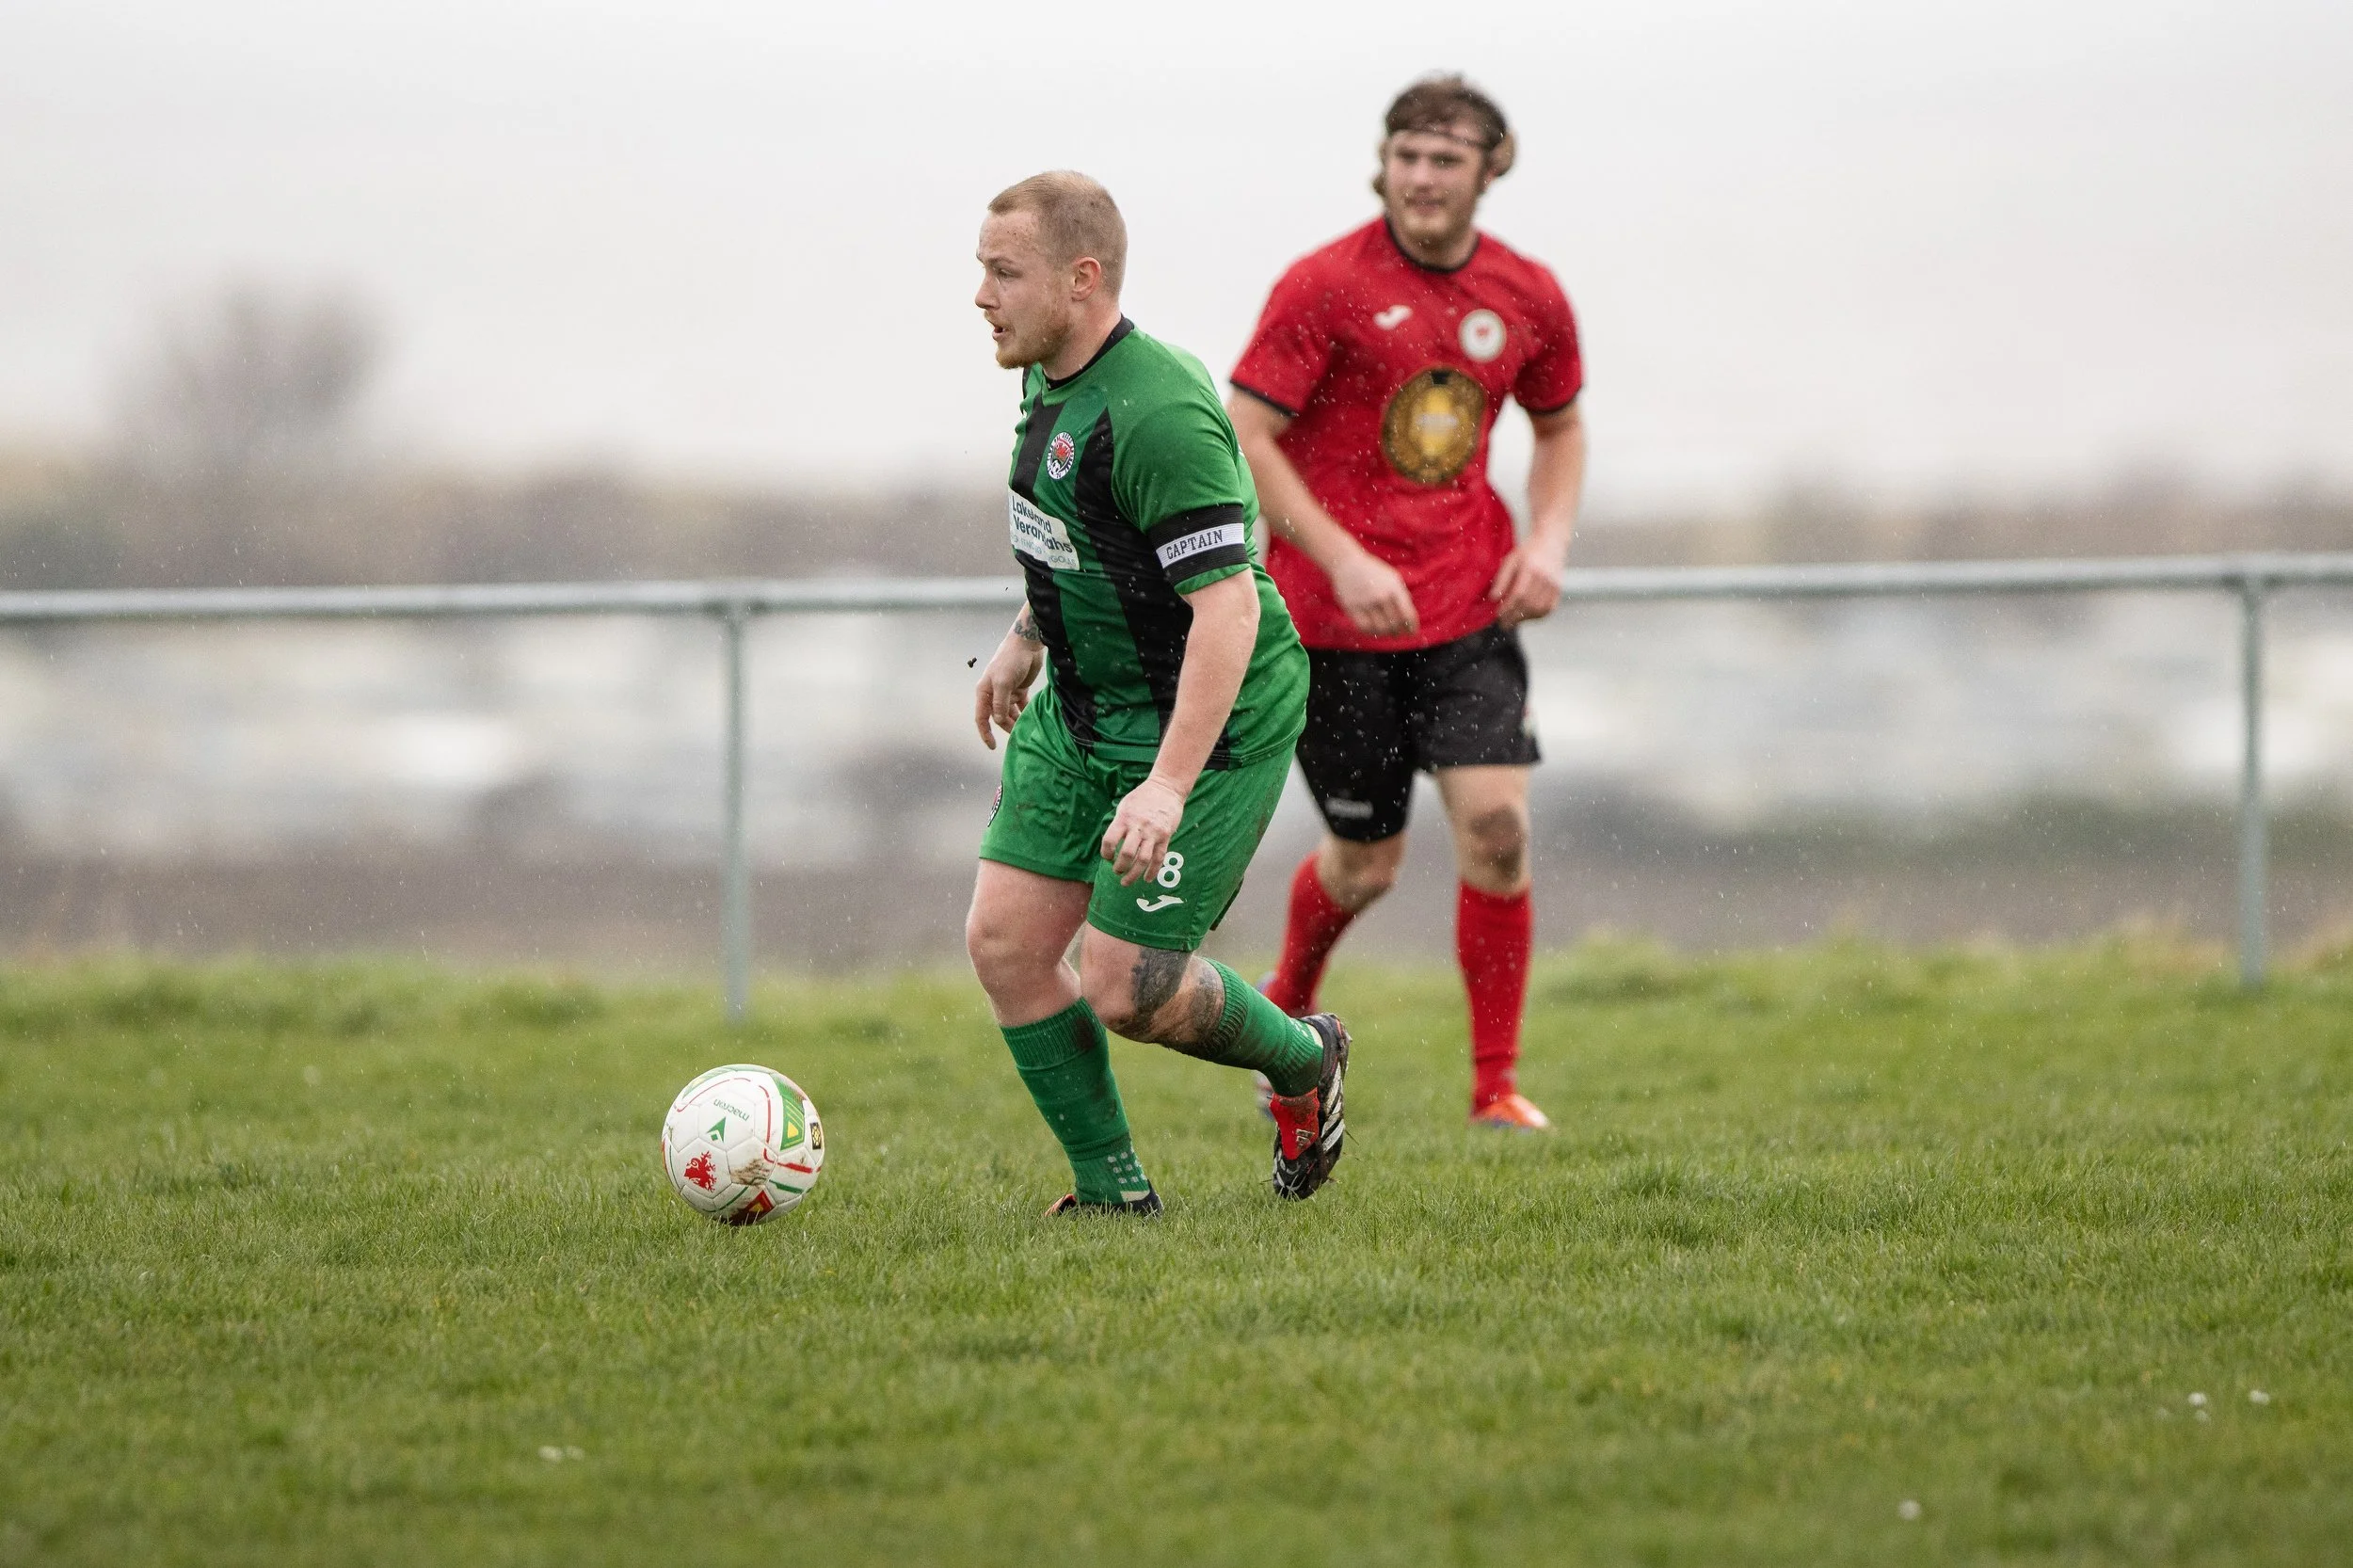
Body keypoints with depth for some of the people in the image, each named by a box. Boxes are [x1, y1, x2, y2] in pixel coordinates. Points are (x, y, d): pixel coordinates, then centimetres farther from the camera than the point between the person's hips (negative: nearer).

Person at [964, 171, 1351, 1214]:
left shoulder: (1156, 414, -28)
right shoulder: (1052, 379, 3)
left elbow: (1227, 606, -31)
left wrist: (1168, 785, -36)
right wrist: (1026, 637, 31)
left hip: (1207, 720, -9)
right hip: (1081, 705, 9)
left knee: (1124, 989, -8)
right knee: (1003, 941, 0)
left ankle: (1304, 1063, 22)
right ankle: (1114, 1192, 11)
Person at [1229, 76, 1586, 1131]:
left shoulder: (1528, 299, 3)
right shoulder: (1325, 287, -11)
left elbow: (1560, 427, 21)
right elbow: (1243, 439, -12)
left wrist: (1547, 543, 3)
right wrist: (1342, 562, -20)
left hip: (1469, 608, 3)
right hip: (1335, 617, -3)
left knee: (1496, 826, -12)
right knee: (1366, 862, 5)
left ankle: (1495, 1086, -1)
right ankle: (1288, 1003, 39)